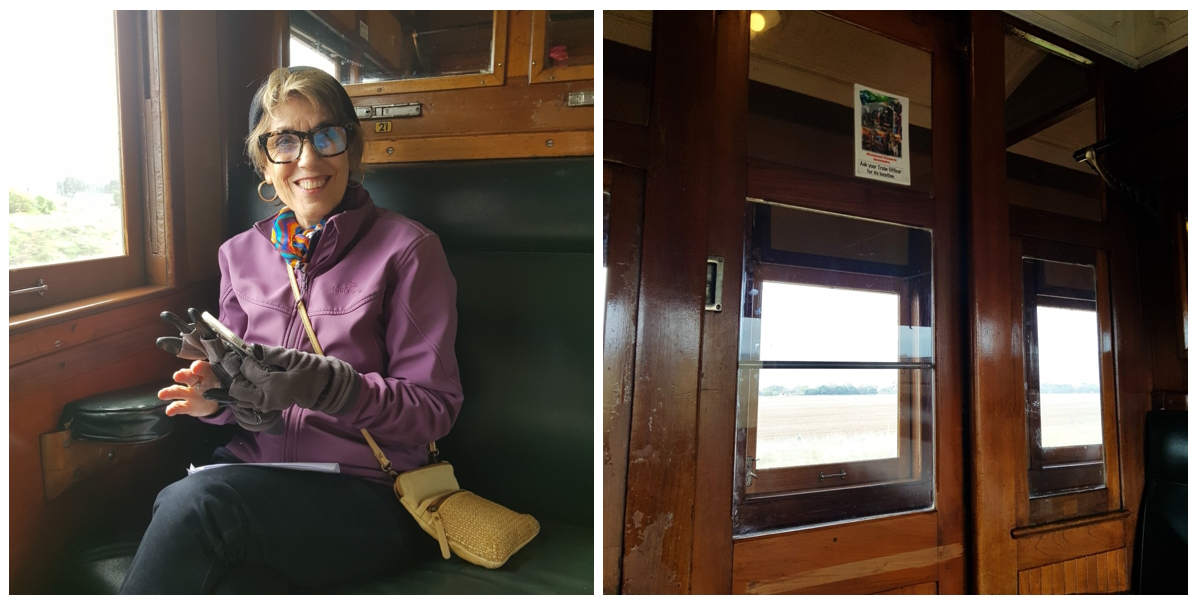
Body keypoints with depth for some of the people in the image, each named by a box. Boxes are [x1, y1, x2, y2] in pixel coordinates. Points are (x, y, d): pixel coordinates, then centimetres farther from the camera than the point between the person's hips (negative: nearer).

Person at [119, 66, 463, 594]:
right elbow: (247, 392, 19)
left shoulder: (406, 249, -5)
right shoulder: (241, 254, 13)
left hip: (365, 491, -3)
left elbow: (434, 407, -8)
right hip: (254, 471, 4)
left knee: (194, 501, -29)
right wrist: (216, 396, -5)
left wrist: (332, 387, -24)